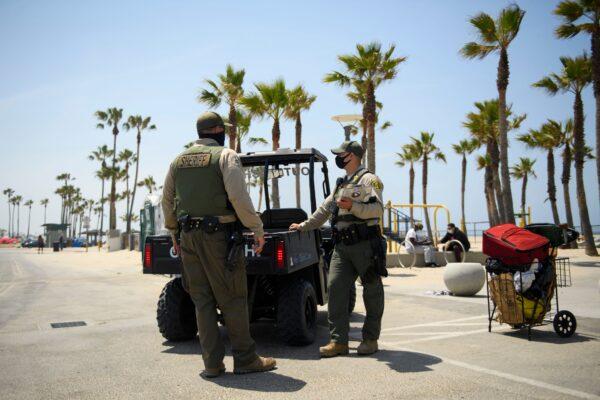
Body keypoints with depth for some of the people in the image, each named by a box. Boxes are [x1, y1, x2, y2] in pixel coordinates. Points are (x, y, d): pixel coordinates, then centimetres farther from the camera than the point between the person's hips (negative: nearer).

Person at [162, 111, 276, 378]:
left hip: (189, 235, 6)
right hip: (219, 235, -5)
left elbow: (167, 201, 17)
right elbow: (238, 196, -16)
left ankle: (212, 363, 12)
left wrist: (174, 234, 25)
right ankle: (245, 359, 7)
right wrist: (257, 229, -11)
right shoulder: (225, 155, -4)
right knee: (232, 299, 2)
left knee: (202, 300, 9)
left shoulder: (178, 160, 14)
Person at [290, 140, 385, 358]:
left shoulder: (368, 179, 0)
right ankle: (338, 341, 1)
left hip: (365, 244, -7)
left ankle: (370, 339, 12)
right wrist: (304, 226, 31)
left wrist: (353, 206, -24)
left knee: (372, 291, 2)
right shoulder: (340, 184, 24)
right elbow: (324, 210, 31)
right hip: (341, 246, 7)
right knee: (336, 288, -2)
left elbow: (377, 209, -13)